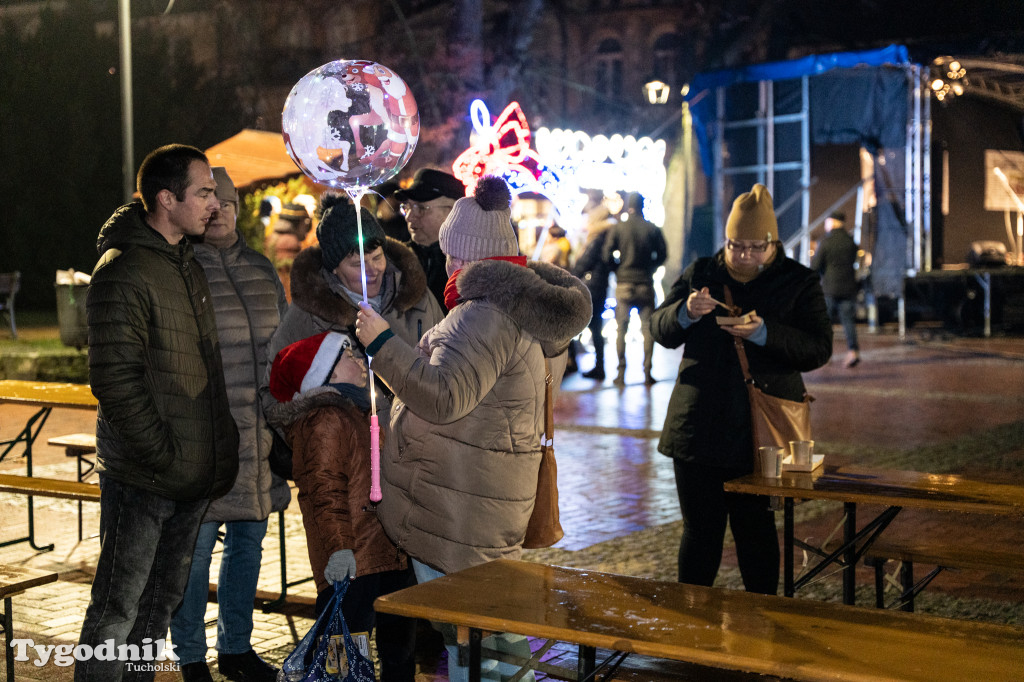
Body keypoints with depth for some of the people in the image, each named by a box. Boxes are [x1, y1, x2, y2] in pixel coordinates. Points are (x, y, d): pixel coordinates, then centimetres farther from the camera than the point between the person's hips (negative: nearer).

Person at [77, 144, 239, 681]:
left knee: (161, 599, 17)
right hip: (141, 477, -8)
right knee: (118, 609, -1)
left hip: (193, 475, 9)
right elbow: (115, 380, -20)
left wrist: (217, 447, 14)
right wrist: (161, 456, -18)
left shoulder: (188, 264, 14)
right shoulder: (123, 271, -14)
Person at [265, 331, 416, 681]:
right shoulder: (326, 420, -12)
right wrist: (338, 546, -26)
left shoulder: (354, 413, 21)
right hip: (353, 562, -11)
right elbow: (325, 490, -20)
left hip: (385, 557, 11)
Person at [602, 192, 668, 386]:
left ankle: (621, 373, 2)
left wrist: (619, 270, 7)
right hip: (645, 284, 0)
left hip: (624, 284, 0)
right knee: (647, 328, 6)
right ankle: (647, 372, 3)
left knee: (621, 329, 5)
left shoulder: (617, 228, -2)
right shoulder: (652, 229, 0)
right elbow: (662, 254, -1)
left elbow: (607, 255, -8)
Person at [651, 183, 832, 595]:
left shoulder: (799, 283, 3)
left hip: (762, 433, -2)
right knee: (700, 530, 8)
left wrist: (764, 333, -21)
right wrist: (685, 312, -13)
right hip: (698, 426, 2)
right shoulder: (700, 274, 9)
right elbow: (660, 329, 9)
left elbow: (818, 349, -6)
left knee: (756, 531, 4)